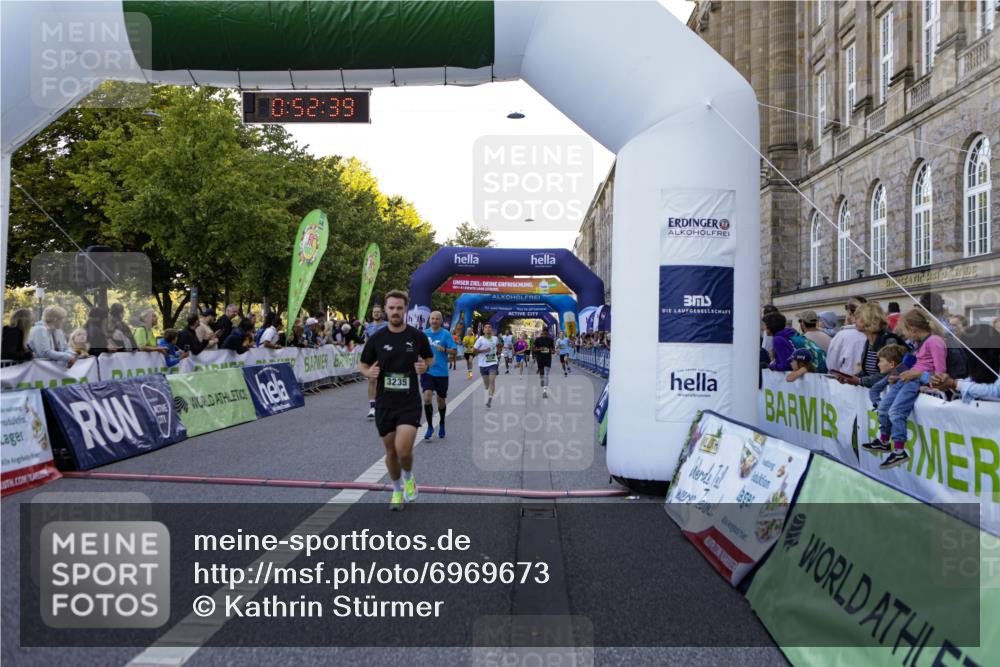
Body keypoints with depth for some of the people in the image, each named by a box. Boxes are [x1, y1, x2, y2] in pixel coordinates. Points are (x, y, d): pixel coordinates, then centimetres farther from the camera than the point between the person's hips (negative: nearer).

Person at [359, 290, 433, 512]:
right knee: (391, 451, 11)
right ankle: (397, 490, 34)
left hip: (409, 402, -2)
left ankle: (408, 478, 18)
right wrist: (369, 372, -14)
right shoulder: (376, 338, -2)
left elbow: (430, 358, 13)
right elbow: (363, 364, 8)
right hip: (384, 403, 2)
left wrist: (425, 366, -10)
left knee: (403, 449, -15)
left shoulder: (417, 336, -3)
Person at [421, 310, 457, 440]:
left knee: (441, 400, 10)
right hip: (427, 371, 1)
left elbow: (454, 352, -8)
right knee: (427, 398, -15)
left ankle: (441, 424, 36)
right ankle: (430, 427, -3)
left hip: (441, 372, -1)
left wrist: (444, 349, -25)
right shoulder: (424, 333, 5)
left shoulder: (446, 334, -3)